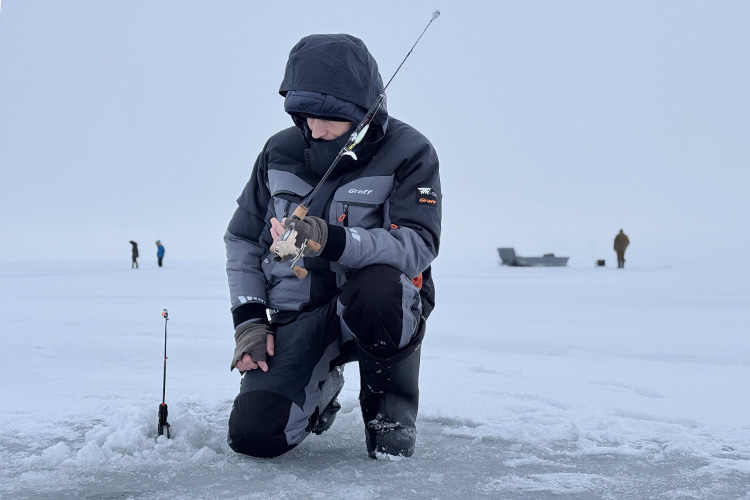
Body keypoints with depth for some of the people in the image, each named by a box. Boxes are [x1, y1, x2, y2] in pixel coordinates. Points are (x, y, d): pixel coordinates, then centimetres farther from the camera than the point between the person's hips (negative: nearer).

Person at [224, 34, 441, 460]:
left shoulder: (409, 153, -10)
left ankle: (391, 407, -9)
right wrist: (249, 319, -2)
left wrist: (331, 240, -38)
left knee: (376, 288, -41)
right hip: (297, 318, 3)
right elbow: (242, 239, 11)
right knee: (253, 436, -16)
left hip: (379, 308, -3)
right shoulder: (280, 152, 2)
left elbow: (417, 247, -22)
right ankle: (321, 384, 22)